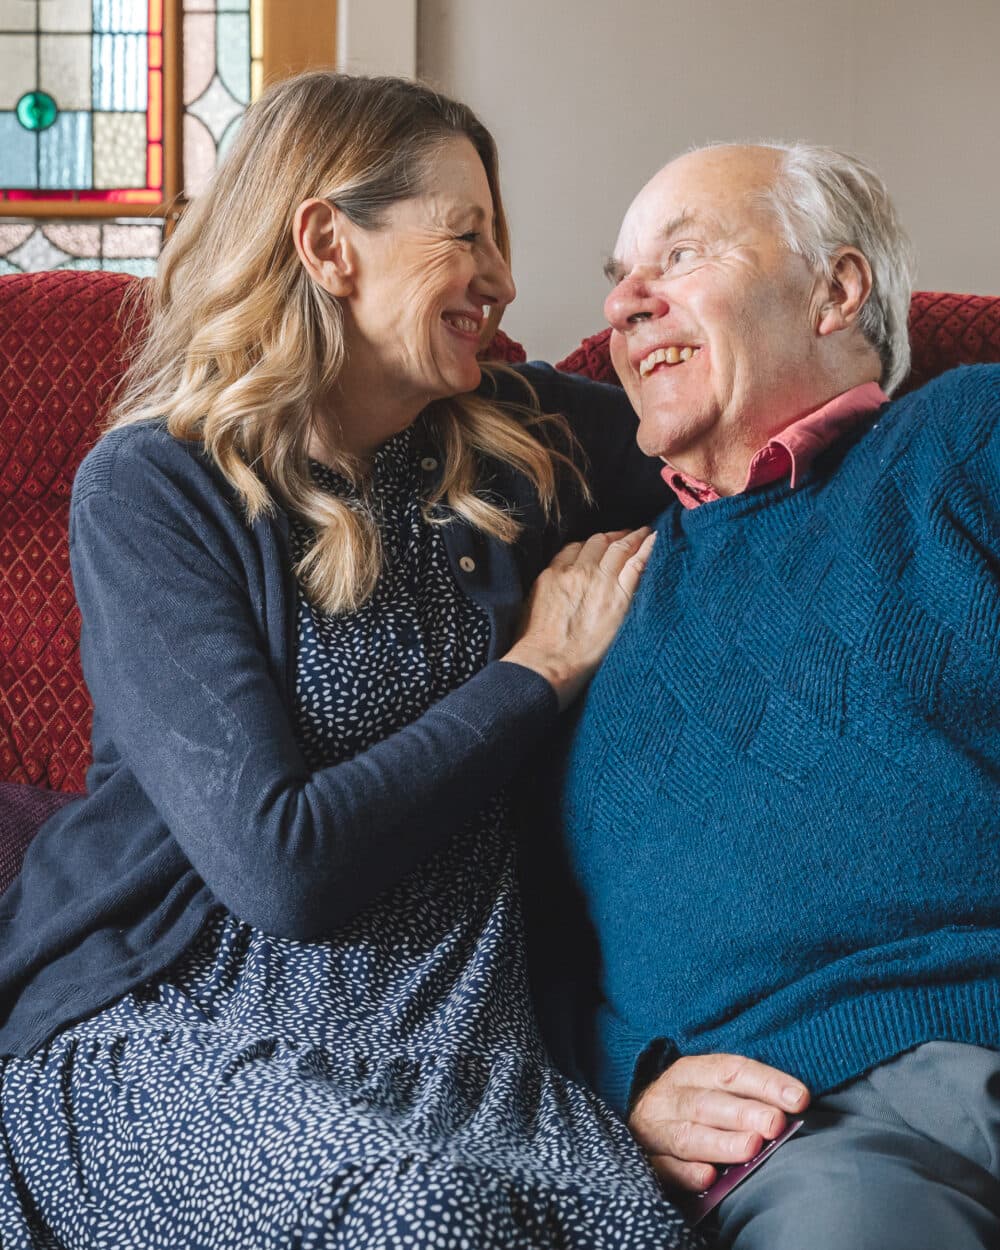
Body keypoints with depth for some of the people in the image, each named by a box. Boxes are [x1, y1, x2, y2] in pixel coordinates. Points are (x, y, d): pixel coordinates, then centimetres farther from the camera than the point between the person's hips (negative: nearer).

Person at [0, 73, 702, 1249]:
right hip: (176, 1010, -3)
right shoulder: (150, 489, -8)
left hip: (441, 1015, 4)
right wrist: (537, 669, -9)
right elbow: (277, 863, -17)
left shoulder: (515, 441, 7)